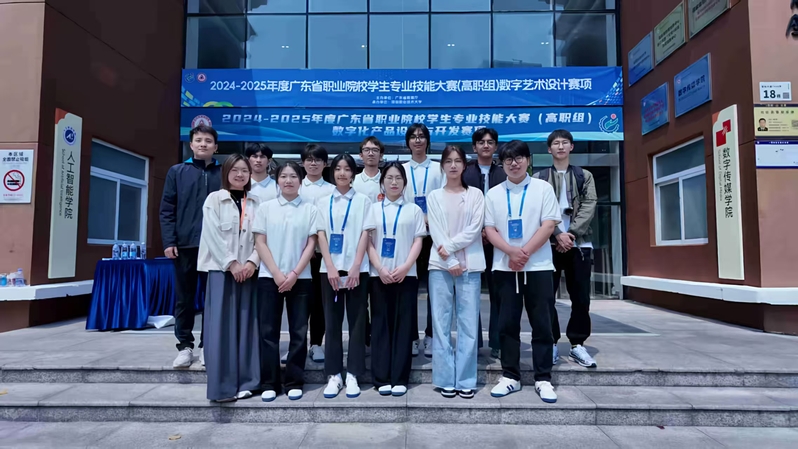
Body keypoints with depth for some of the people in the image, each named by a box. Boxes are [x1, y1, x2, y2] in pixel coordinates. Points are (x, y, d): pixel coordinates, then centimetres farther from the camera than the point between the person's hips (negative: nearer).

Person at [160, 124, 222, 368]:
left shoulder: (224, 173, 5)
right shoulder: (177, 172, 7)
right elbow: (167, 209, 4)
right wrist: (169, 241, -5)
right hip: (185, 245, 1)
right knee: (184, 298, 8)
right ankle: (185, 346, 20)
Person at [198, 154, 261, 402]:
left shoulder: (256, 203, 11)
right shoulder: (214, 199, 4)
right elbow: (213, 236, -5)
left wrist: (252, 262, -10)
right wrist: (232, 264, -12)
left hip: (248, 271, 3)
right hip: (221, 269, -2)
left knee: (246, 326, 3)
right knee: (221, 326, -4)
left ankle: (245, 382, 10)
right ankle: (222, 385, 0)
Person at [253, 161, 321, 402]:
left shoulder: (310, 210, 4)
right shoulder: (265, 208, 6)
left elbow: (311, 245, 0)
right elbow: (260, 243, 1)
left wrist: (294, 274, -9)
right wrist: (277, 273, -9)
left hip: (300, 278, 0)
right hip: (269, 277, 1)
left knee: (298, 331, 3)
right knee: (268, 331, 2)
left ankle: (294, 382, 14)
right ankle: (269, 383, 12)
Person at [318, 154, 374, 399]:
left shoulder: (363, 200, 5)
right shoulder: (323, 202, 9)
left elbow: (365, 234, -2)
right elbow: (321, 235, 3)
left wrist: (355, 267, -11)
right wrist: (331, 267, -8)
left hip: (357, 268, -1)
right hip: (330, 268, 2)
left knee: (356, 321, 3)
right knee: (332, 322, 5)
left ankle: (352, 375, 11)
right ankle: (334, 375, 14)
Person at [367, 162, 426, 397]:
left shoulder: (414, 209, 8)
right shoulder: (373, 209, 10)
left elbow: (418, 241, 3)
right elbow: (368, 242, 4)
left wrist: (405, 267, -11)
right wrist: (380, 269, -9)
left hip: (406, 274, 0)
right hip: (379, 275, 1)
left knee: (403, 325, 1)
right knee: (381, 325, 2)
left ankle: (400, 378, 7)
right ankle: (382, 378, 8)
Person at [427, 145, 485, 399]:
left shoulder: (476, 194, 9)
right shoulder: (434, 196, 10)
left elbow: (475, 229, -3)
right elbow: (436, 233, 0)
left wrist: (450, 246, -11)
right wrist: (451, 262, -10)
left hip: (470, 266, 0)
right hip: (440, 266, 1)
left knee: (469, 324, 0)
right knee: (441, 324, 1)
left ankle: (466, 381, 10)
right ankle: (446, 379, 10)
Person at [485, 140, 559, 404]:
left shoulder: (543, 188, 2)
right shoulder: (493, 194, 8)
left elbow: (549, 225, -5)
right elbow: (489, 229, 2)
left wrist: (524, 253, -13)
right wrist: (511, 252, -14)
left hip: (538, 266, -2)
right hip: (505, 267, 2)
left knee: (541, 324, 4)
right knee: (507, 323, 6)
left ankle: (543, 379, 14)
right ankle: (510, 376, 17)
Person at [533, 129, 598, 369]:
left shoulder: (585, 176, 14)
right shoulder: (539, 178, 9)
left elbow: (589, 207, 1)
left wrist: (571, 234, -12)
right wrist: (558, 234, -15)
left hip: (579, 244, 1)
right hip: (549, 244, -1)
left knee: (581, 297, 3)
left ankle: (577, 344, 15)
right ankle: (551, 343, 11)